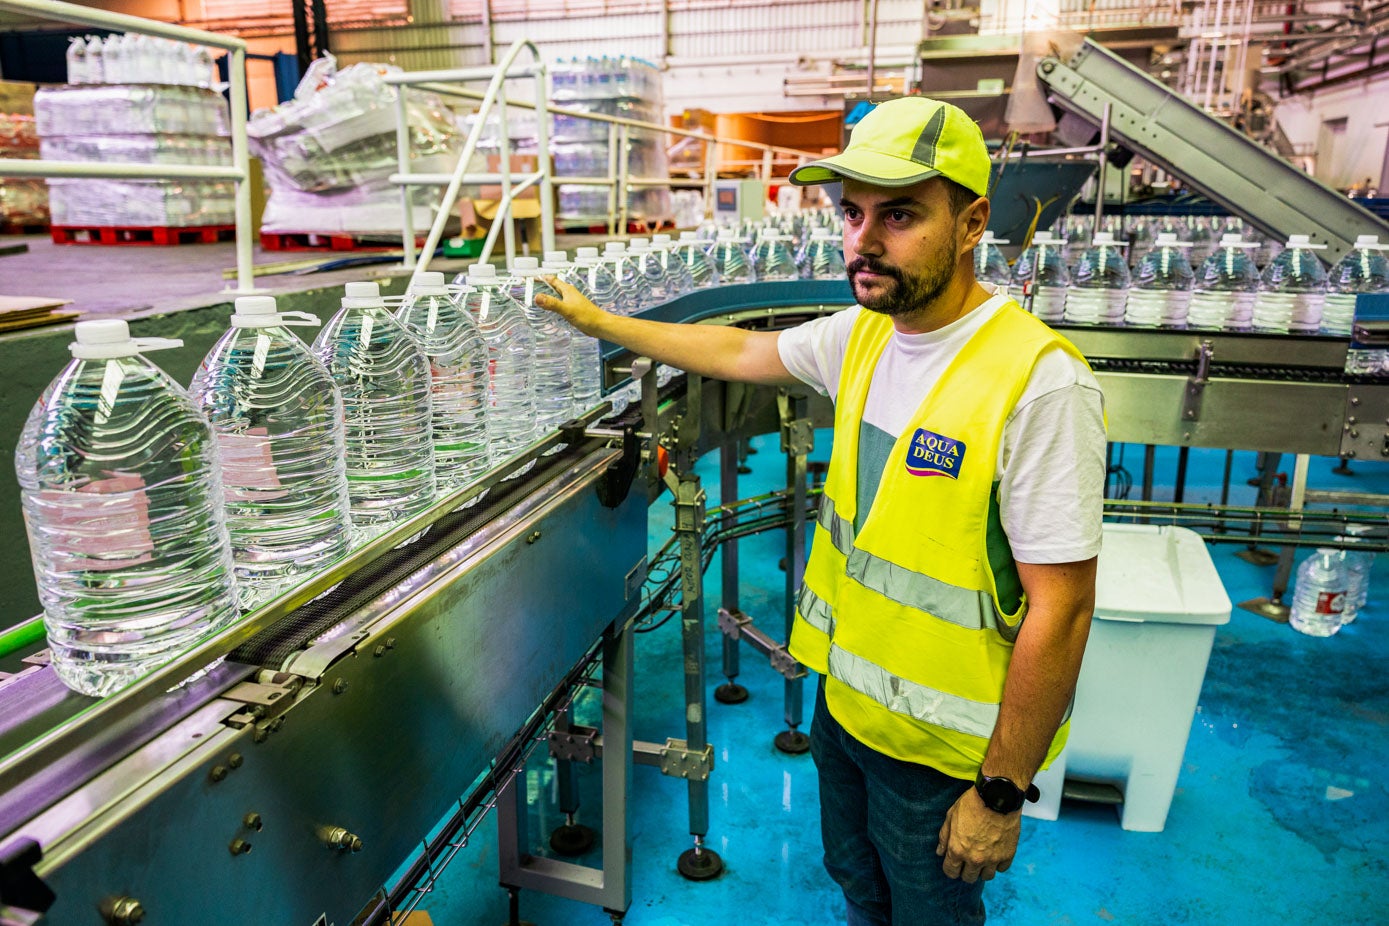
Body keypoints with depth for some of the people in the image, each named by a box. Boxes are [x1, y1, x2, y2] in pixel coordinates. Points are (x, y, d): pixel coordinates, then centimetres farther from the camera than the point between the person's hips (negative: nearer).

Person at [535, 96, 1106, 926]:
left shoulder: (1039, 381, -28)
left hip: (943, 747, -6)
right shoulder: (863, 333, -4)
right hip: (843, 700, 7)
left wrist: (1001, 795, -18)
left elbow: (1060, 608, -25)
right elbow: (742, 351, 12)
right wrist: (600, 322, 18)